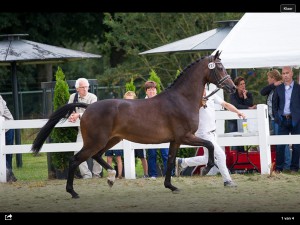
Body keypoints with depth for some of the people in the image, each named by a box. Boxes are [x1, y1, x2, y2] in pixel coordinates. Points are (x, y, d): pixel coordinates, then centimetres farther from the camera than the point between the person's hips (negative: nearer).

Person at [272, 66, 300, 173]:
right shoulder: (278, 89, 9)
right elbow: (274, 104, 14)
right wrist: (276, 117, 4)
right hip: (283, 119, 2)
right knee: (280, 145, -1)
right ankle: (279, 167, 6)